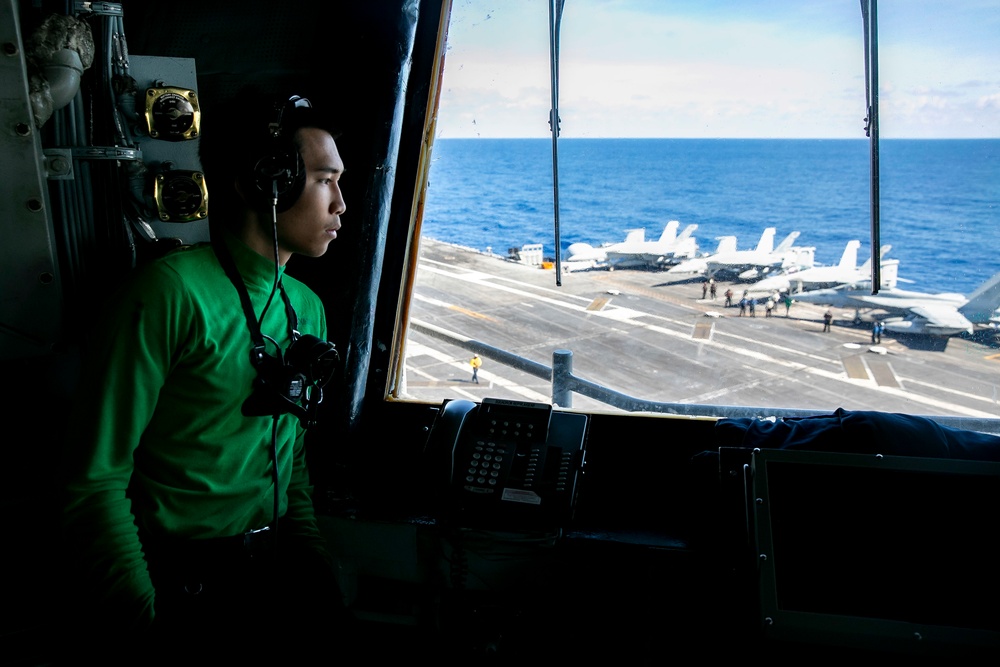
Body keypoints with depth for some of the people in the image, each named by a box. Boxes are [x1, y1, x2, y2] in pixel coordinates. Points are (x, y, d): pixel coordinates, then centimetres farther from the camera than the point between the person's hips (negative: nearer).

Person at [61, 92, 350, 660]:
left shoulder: (308, 308, 10)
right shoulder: (175, 292, -14)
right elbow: (96, 480, -14)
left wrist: (312, 555, 7)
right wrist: (147, 626, -15)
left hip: (277, 561, 6)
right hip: (181, 576, -6)